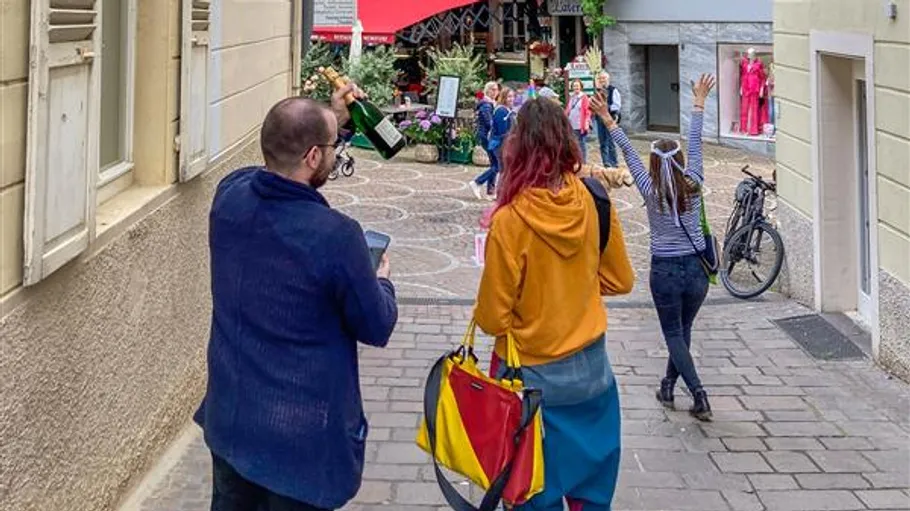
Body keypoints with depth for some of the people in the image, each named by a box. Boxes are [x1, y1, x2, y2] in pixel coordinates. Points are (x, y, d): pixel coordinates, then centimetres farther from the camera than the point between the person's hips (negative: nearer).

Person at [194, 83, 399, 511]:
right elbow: (376, 328, -11)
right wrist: (382, 282, 8)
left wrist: (330, 119, 15)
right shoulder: (335, 236, -27)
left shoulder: (229, 196, -10)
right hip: (301, 436, -5)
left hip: (227, 416, 6)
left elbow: (284, 162, 16)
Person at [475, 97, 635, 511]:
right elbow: (620, 280, 5)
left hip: (532, 376, -4)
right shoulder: (593, 201, -10)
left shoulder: (509, 220, -22)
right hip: (590, 368, 4)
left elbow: (493, 318, -15)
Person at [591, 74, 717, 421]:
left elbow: (629, 153, -10)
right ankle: (668, 386, 32)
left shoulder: (651, 192, -11)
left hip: (665, 271, -3)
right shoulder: (694, 185, -5)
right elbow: (695, 144, 3)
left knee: (674, 334, 8)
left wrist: (609, 122, -8)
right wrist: (699, 103, 11)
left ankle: (698, 393, -6)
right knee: (683, 329, 20)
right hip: (696, 267, 3)